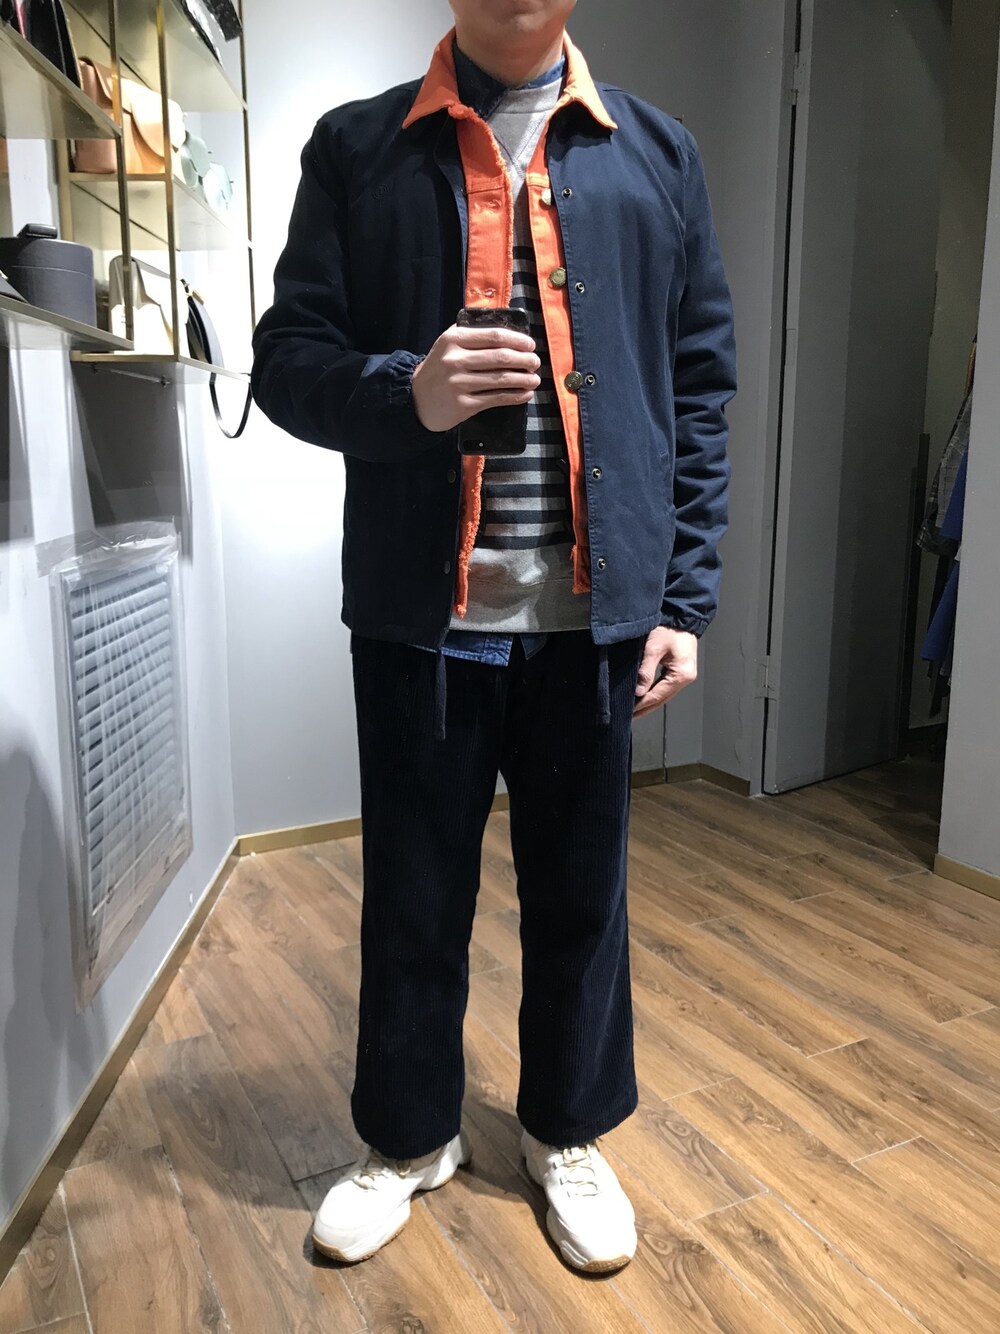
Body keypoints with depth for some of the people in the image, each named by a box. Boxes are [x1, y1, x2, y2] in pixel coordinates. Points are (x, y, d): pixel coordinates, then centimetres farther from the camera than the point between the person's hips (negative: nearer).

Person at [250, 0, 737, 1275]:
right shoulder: (354, 148, 6)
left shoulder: (656, 153, 9)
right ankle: (408, 1136, 37)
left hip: (594, 614, 1)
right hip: (418, 612, 0)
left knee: (580, 893, 13)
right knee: (413, 896, 12)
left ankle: (569, 1134, 38)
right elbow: (285, 360, 3)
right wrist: (404, 391, -19)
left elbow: (701, 391, 7)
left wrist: (683, 597, 0)